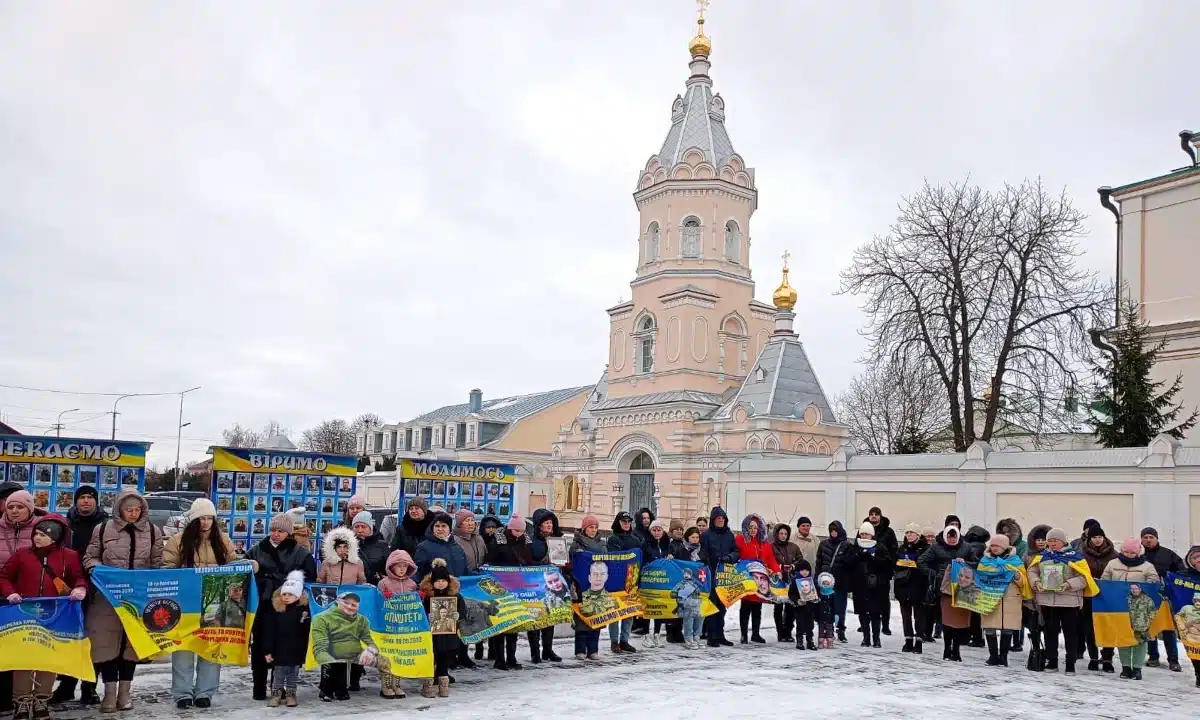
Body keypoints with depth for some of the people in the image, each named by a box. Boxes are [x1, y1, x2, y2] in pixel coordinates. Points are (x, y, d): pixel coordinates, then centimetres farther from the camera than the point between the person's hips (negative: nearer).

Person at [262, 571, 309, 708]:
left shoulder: (304, 609, -8)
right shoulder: (276, 609, -7)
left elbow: (307, 633, -4)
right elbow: (269, 631, -5)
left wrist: (305, 651, -5)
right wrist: (268, 650, -8)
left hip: (296, 650, 0)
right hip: (279, 649, 0)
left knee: (293, 672, 10)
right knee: (278, 671, 6)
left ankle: (290, 694, 21)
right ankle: (276, 693, 18)